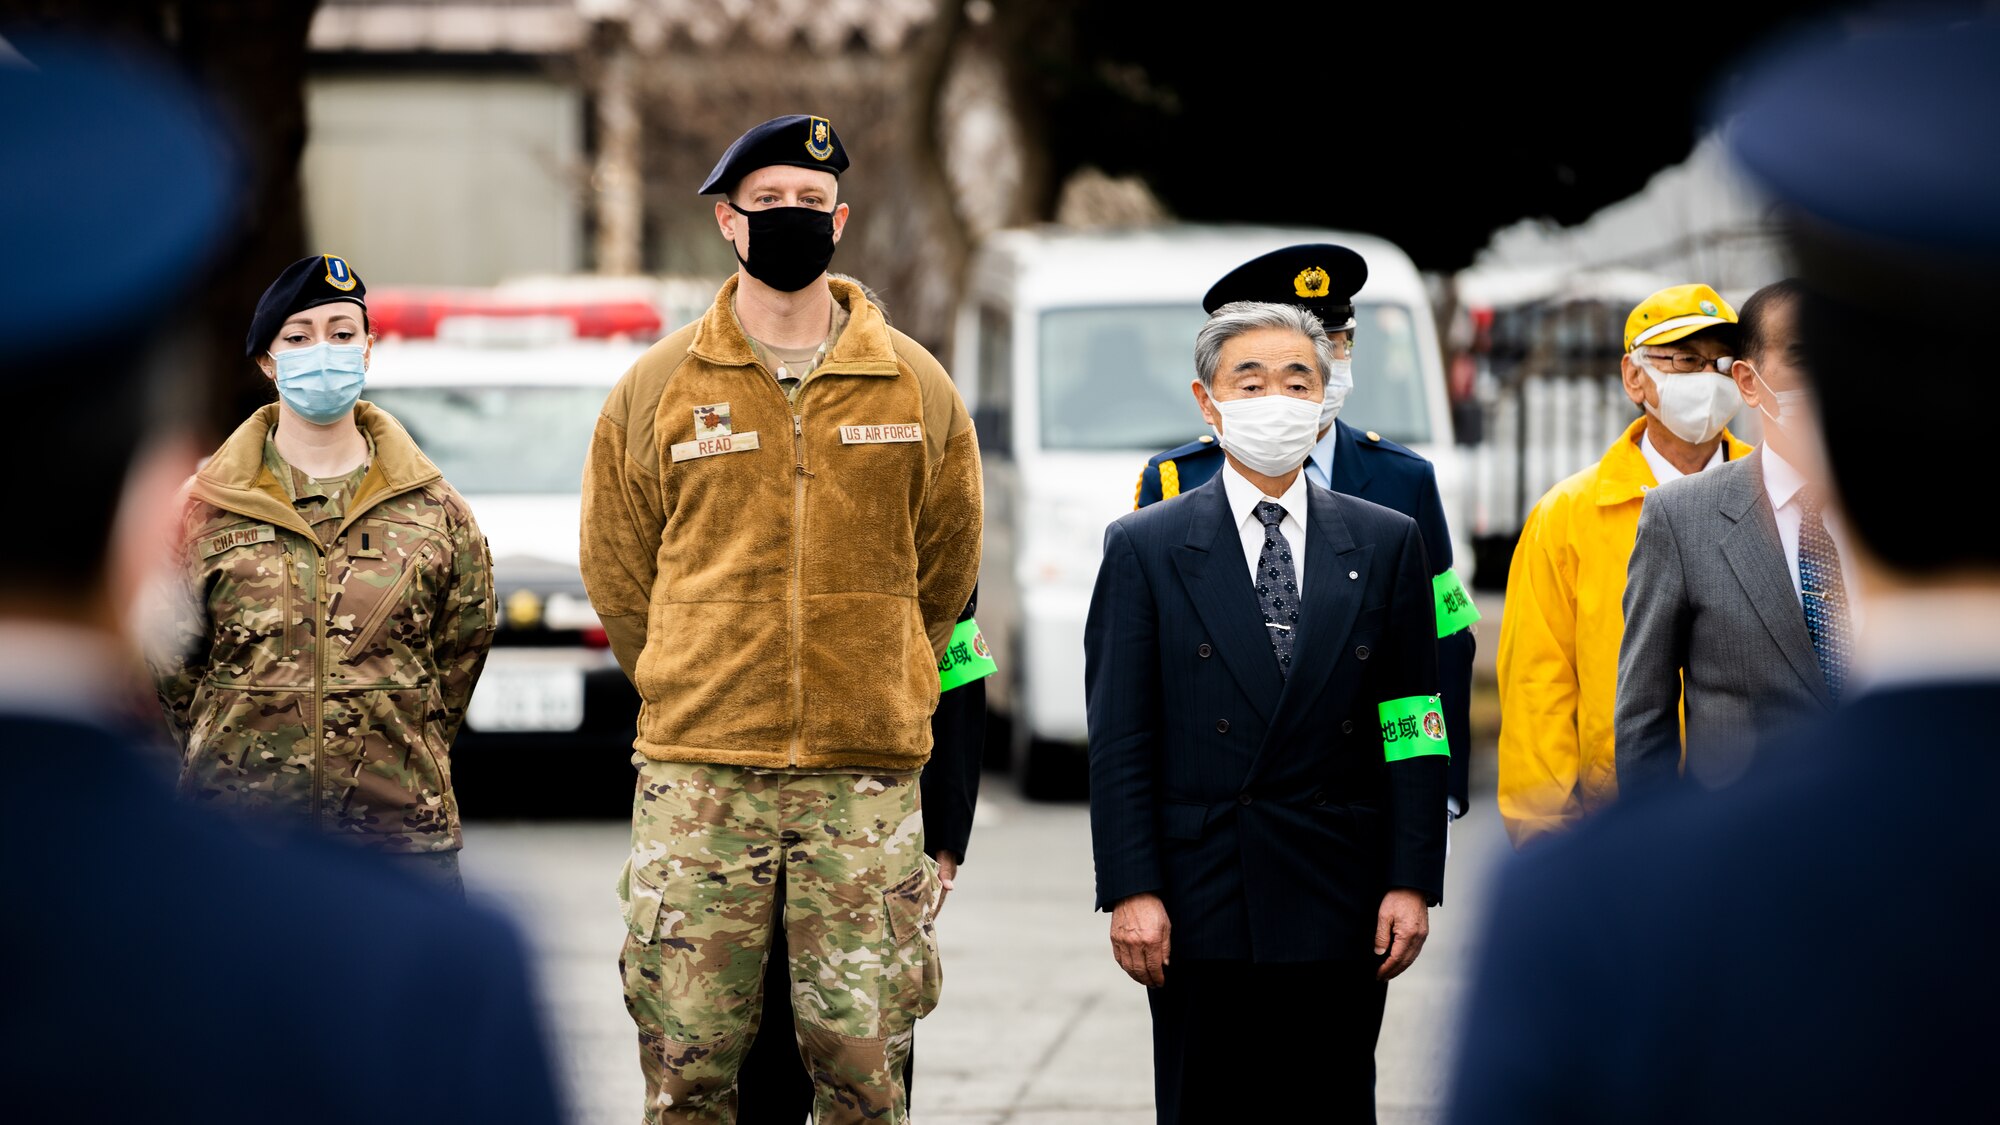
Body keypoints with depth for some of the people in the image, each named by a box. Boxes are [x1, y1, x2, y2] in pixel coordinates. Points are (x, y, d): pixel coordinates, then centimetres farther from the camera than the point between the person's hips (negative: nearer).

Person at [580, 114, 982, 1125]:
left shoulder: (917, 387, 7)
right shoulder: (656, 388, 5)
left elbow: (945, 572, 16)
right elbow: (616, 573, 13)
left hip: (868, 777, 0)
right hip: (696, 775, 0)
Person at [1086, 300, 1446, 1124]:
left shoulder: (1386, 544, 8)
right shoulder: (1145, 548, 3)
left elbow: (1413, 727, 6)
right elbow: (1119, 739, -1)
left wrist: (1412, 881, -1)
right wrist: (1131, 891, -9)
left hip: (1340, 910, 1)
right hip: (1201, 907, -1)